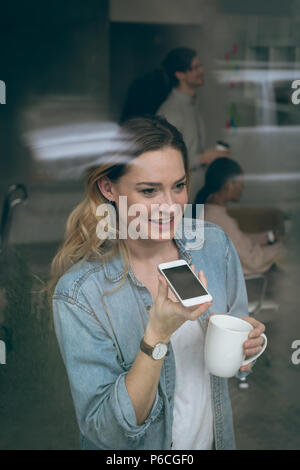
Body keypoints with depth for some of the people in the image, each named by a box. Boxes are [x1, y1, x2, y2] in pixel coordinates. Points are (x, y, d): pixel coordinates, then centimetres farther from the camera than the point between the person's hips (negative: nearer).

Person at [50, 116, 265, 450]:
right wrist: (158, 335, -37)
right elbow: (106, 432, -25)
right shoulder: (78, 293, -26)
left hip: (215, 436, 4)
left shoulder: (214, 244, -13)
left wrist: (247, 342, -22)